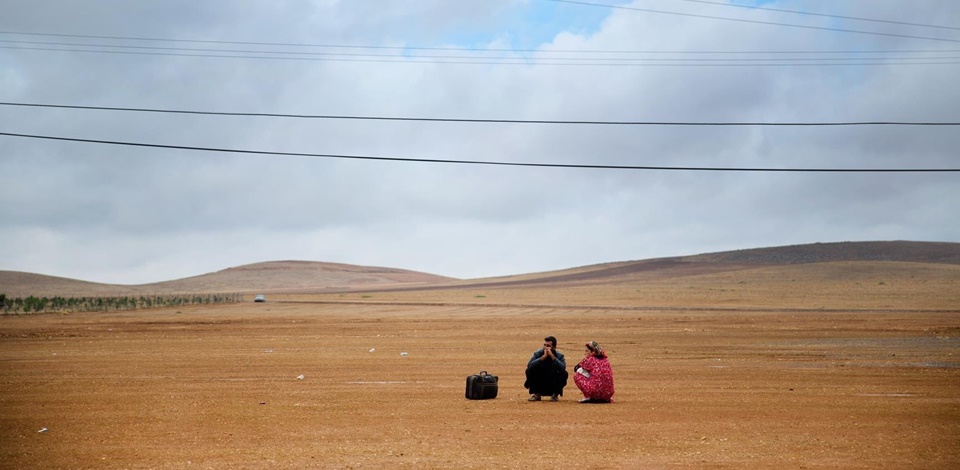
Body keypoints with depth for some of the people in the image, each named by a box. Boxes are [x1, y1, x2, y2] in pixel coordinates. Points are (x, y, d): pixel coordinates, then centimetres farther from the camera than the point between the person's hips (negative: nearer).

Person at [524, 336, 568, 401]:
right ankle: (536, 394, -6)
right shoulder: (537, 353, -10)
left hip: (553, 385, -1)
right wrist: (543, 357, -33)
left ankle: (555, 394, -6)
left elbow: (563, 368, -32)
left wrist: (552, 356, -34)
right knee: (529, 371, -23)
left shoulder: (559, 355, -11)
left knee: (564, 374, -27)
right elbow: (529, 365, -28)